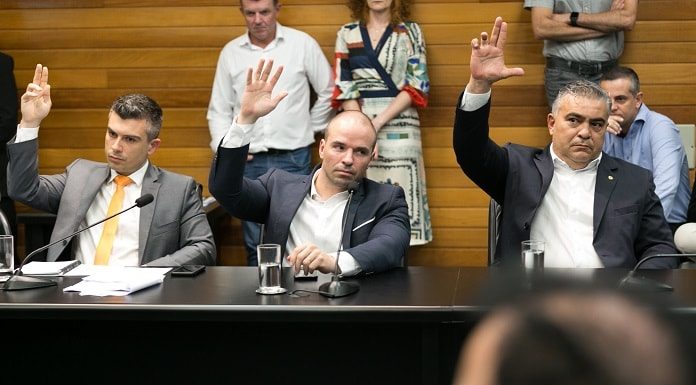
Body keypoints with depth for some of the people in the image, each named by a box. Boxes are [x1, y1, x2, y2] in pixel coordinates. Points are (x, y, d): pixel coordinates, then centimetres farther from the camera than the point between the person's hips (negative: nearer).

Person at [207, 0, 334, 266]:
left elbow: (328, 92, 9)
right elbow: (219, 109, 10)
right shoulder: (231, 52, 7)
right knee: (254, 243, 7)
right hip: (249, 160, 2)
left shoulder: (303, 44, 0)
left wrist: (309, 129, 9)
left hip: (293, 157, -2)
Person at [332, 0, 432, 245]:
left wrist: (377, 123, -11)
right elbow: (344, 88, 3)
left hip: (399, 128, -1)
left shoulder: (410, 32, 8)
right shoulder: (347, 33, 10)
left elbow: (418, 85, -1)